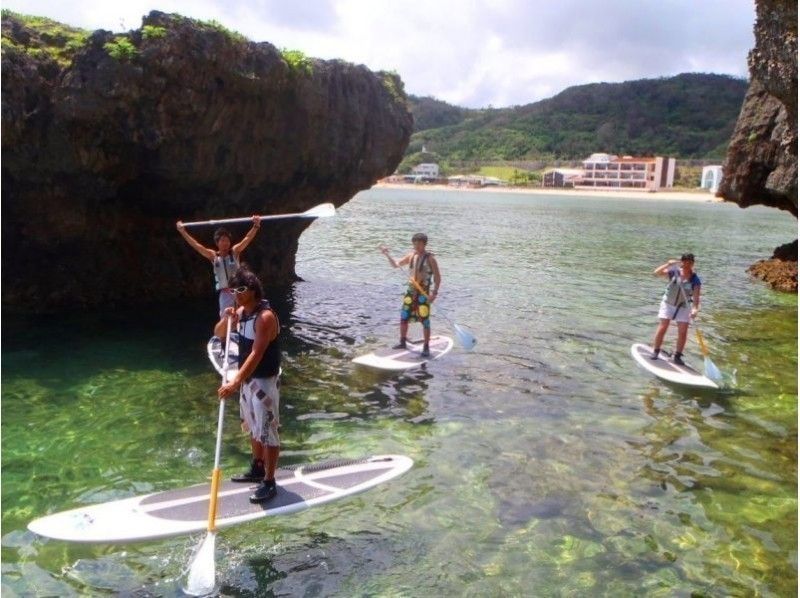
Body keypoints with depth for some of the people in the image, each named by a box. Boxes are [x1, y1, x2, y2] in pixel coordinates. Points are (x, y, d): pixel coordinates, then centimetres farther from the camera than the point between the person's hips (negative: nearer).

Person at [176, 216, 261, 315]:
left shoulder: (235, 251, 1)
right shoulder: (213, 256, 5)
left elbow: (247, 239, -8)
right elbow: (196, 245, 3)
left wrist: (256, 226, -23)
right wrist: (183, 231, -2)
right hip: (224, 294, 2)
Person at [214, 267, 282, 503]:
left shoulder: (265, 317, -24)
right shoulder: (241, 312, 3)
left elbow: (257, 354, -31)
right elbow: (218, 333, 14)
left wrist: (234, 383, -38)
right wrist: (226, 320, -10)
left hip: (264, 381, -9)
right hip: (248, 378, 9)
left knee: (267, 431, -2)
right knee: (252, 427, 21)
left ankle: (269, 483, 7)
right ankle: (257, 469, 38)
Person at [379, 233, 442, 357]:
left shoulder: (430, 259, -11)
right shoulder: (411, 256, 5)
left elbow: (437, 278, -9)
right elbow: (395, 264, 12)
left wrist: (434, 293, -18)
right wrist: (387, 255, -3)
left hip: (423, 293, -6)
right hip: (411, 291, 6)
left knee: (425, 321, 0)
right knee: (404, 317, 11)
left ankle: (426, 347, 9)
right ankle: (402, 342, 27)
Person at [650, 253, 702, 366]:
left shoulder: (695, 280, -14)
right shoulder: (674, 272, -13)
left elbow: (696, 297, -21)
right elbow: (656, 273, -22)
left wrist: (695, 309, -38)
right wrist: (668, 264, -32)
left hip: (683, 307, 1)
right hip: (668, 304, -1)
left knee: (683, 332, -2)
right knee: (662, 328, -6)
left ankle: (677, 356, 12)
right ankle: (655, 351, 7)